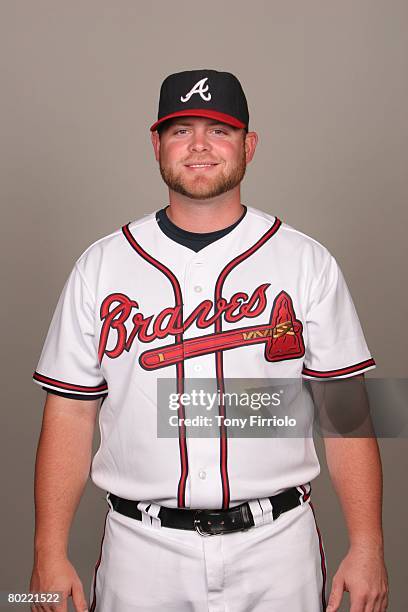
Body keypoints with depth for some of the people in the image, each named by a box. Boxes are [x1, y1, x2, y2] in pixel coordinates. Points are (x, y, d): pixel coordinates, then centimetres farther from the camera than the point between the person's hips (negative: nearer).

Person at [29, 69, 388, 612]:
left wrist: (367, 547, -6)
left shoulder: (308, 262, 0)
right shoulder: (101, 266, 2)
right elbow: (71, 412, 0)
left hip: (276, 545, 0)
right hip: (141, 547, 1)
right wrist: (50, 554, -3)